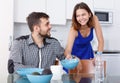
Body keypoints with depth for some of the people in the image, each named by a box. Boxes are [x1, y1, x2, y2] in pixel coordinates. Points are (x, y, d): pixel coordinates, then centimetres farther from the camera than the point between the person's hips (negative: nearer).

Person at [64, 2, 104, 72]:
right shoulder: (74, 30, -33)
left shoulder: (94, 19, -25)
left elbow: (101, 41, -21)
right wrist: (68, 55, -64)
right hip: (75, 54, -3)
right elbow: (68, 49, -42)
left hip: (87, 52, 3)